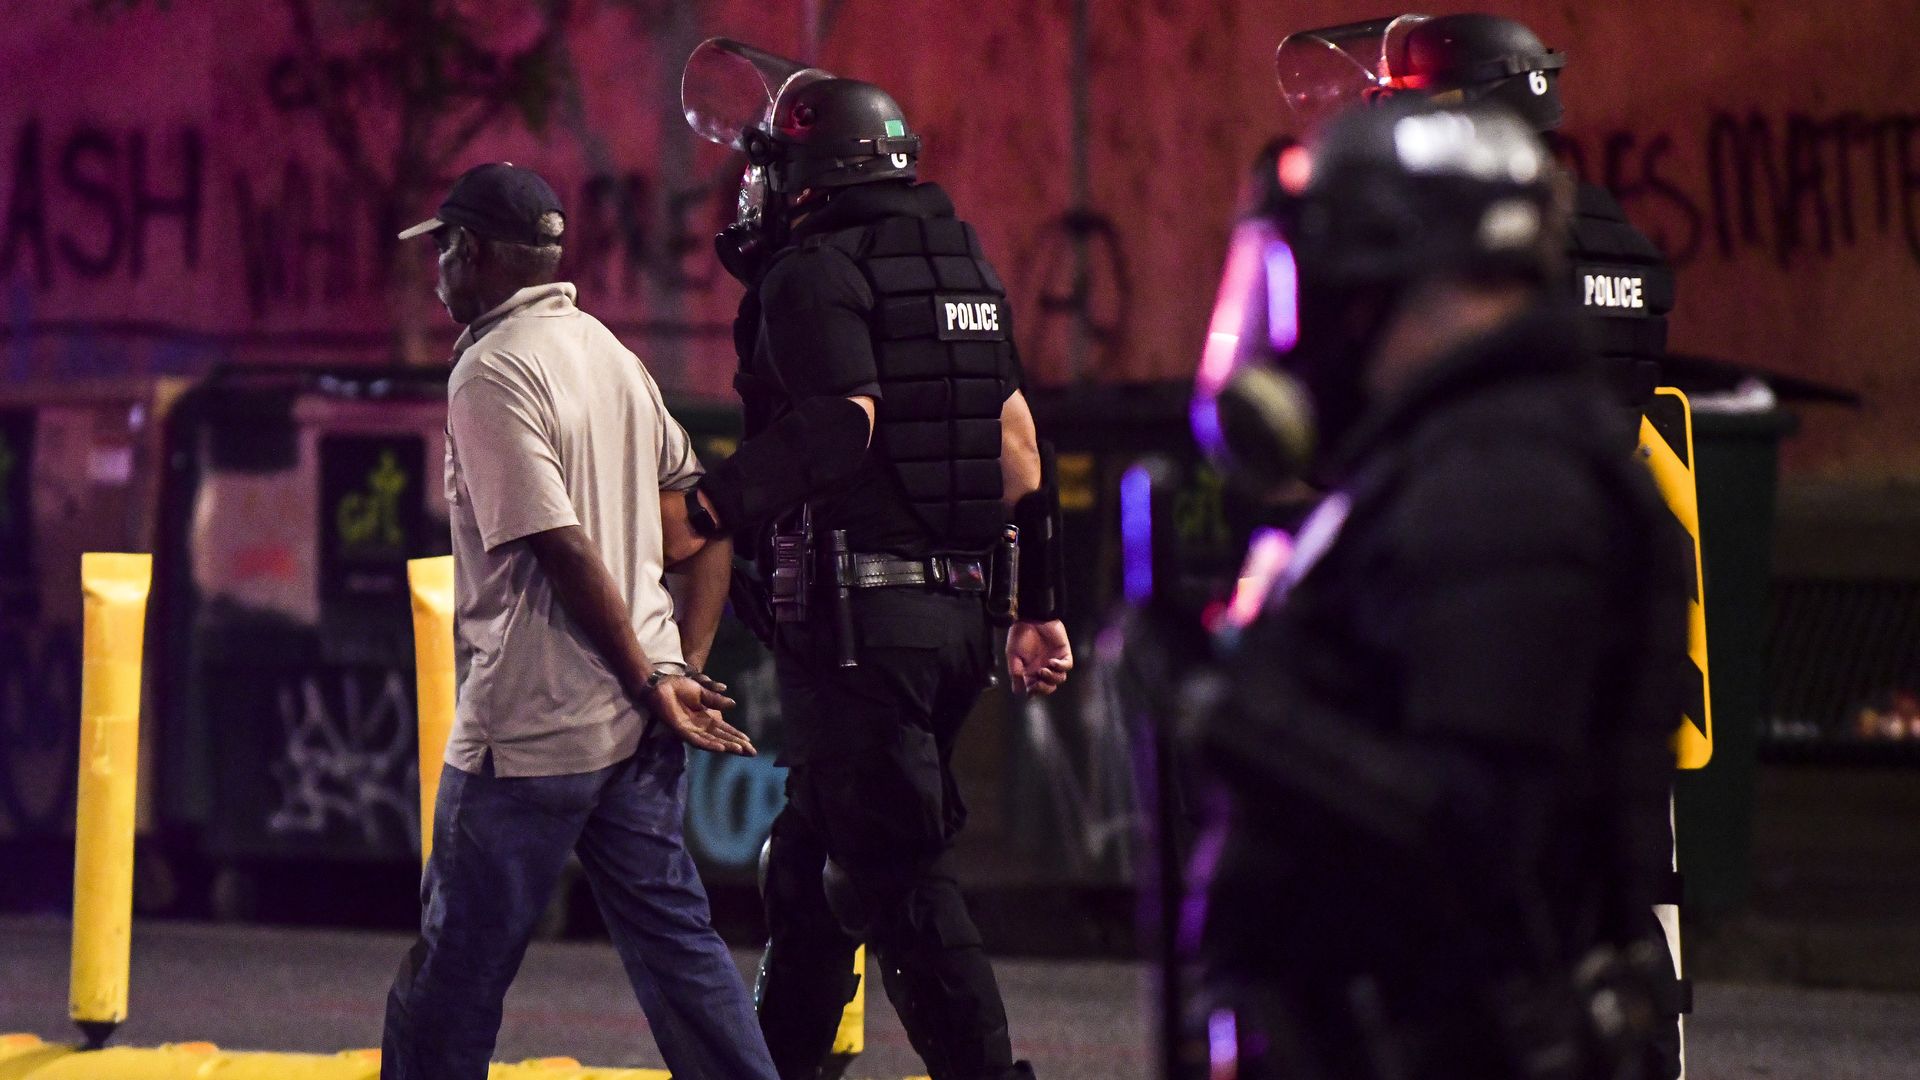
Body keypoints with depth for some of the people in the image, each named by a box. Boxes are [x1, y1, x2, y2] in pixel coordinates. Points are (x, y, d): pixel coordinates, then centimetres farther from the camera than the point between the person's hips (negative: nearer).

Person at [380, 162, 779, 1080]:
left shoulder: (490, 371, -12)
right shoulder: (612, 355, 14)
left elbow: (563, 549, -18)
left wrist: (652, 683, -13)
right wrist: (682, 669, 11)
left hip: (532, 726, -8)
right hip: (639, 724, 8)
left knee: (458, 960, -1)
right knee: (672, 935, 10)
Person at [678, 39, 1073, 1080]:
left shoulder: (814, 273, -9)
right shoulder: (959, 261, 16)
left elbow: (840, 423, -25)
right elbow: (1015, 434, 18)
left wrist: (715, 505, -25)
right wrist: (1036, 603, 21)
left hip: (858, 614, -9)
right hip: (961, 605, 9)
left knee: (892, 876, -8)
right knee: (810, 856, 18)